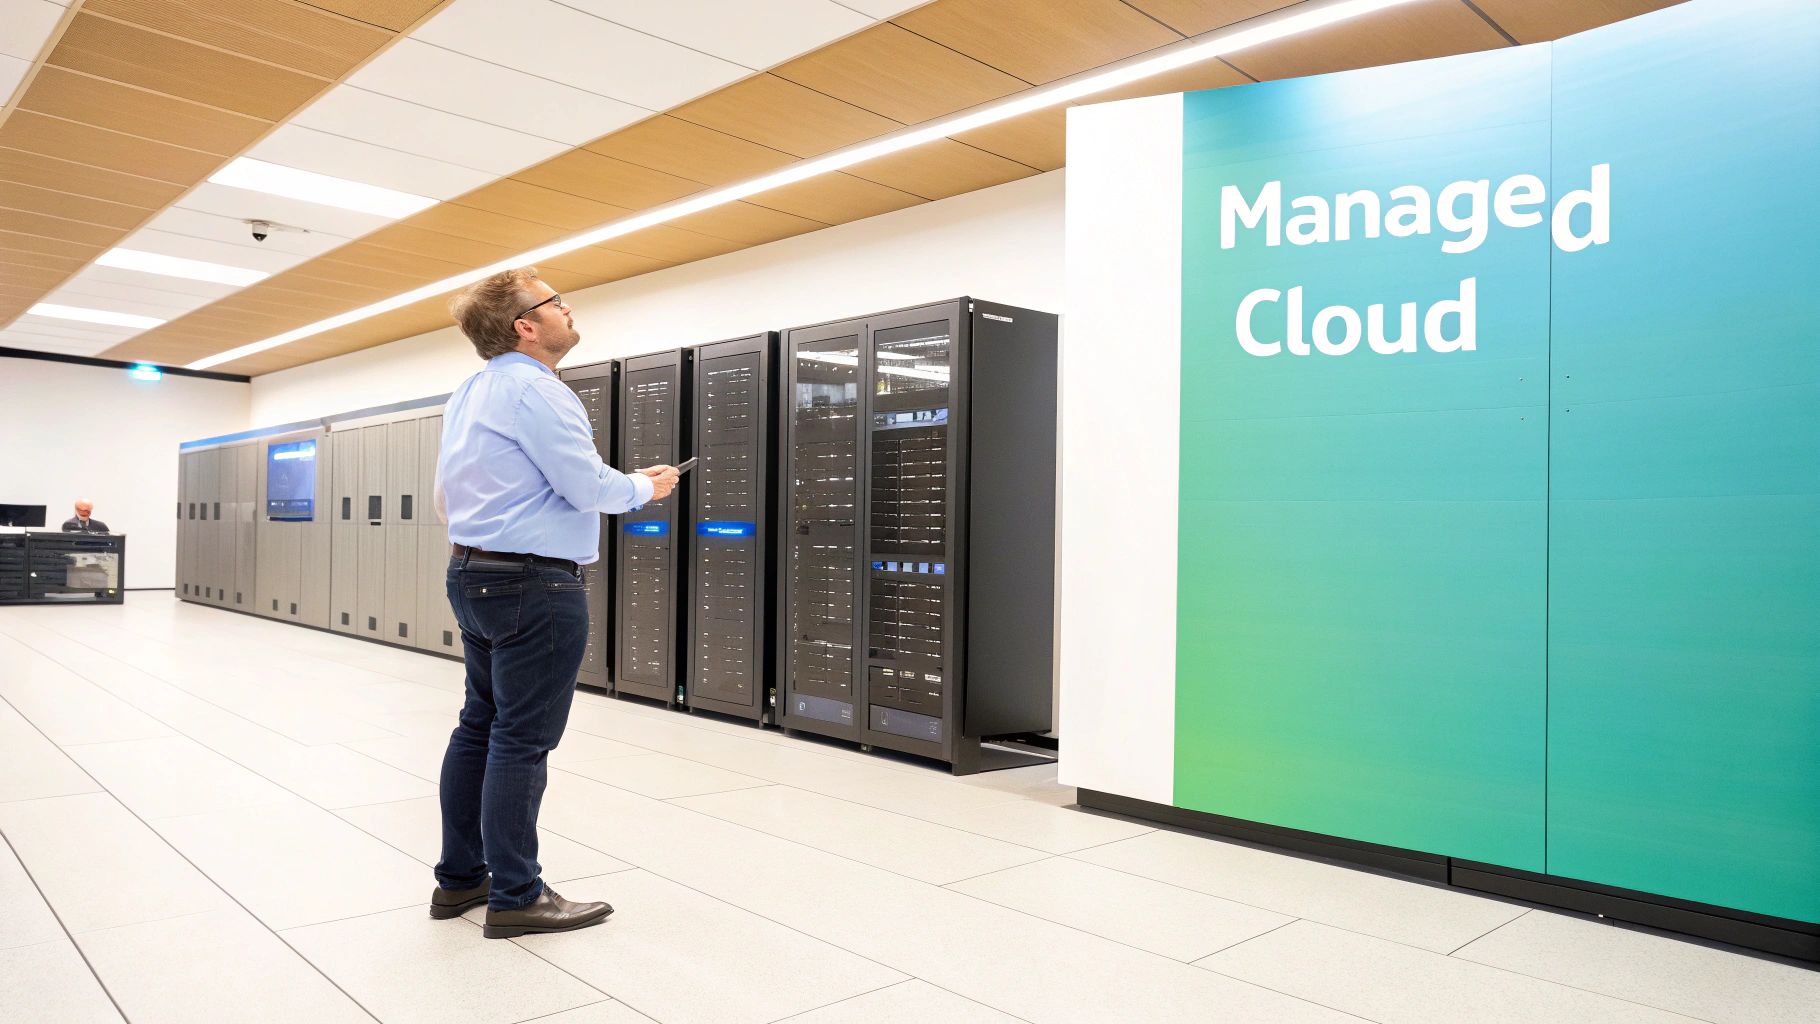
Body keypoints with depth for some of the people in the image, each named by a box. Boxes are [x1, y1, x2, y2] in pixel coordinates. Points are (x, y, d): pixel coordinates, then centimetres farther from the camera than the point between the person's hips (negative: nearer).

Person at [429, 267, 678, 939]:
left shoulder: (467, 395, 15)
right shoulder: (534, 389, -15)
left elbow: (447, 500, 21)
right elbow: (588, 485, -18)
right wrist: (645, 487, 0)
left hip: (471, 574, 10)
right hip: (533, 584, -10)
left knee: (478, 727, 14)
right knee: (522, 740, -4)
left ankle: (459, 878, 23)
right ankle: (515, 897, 4)